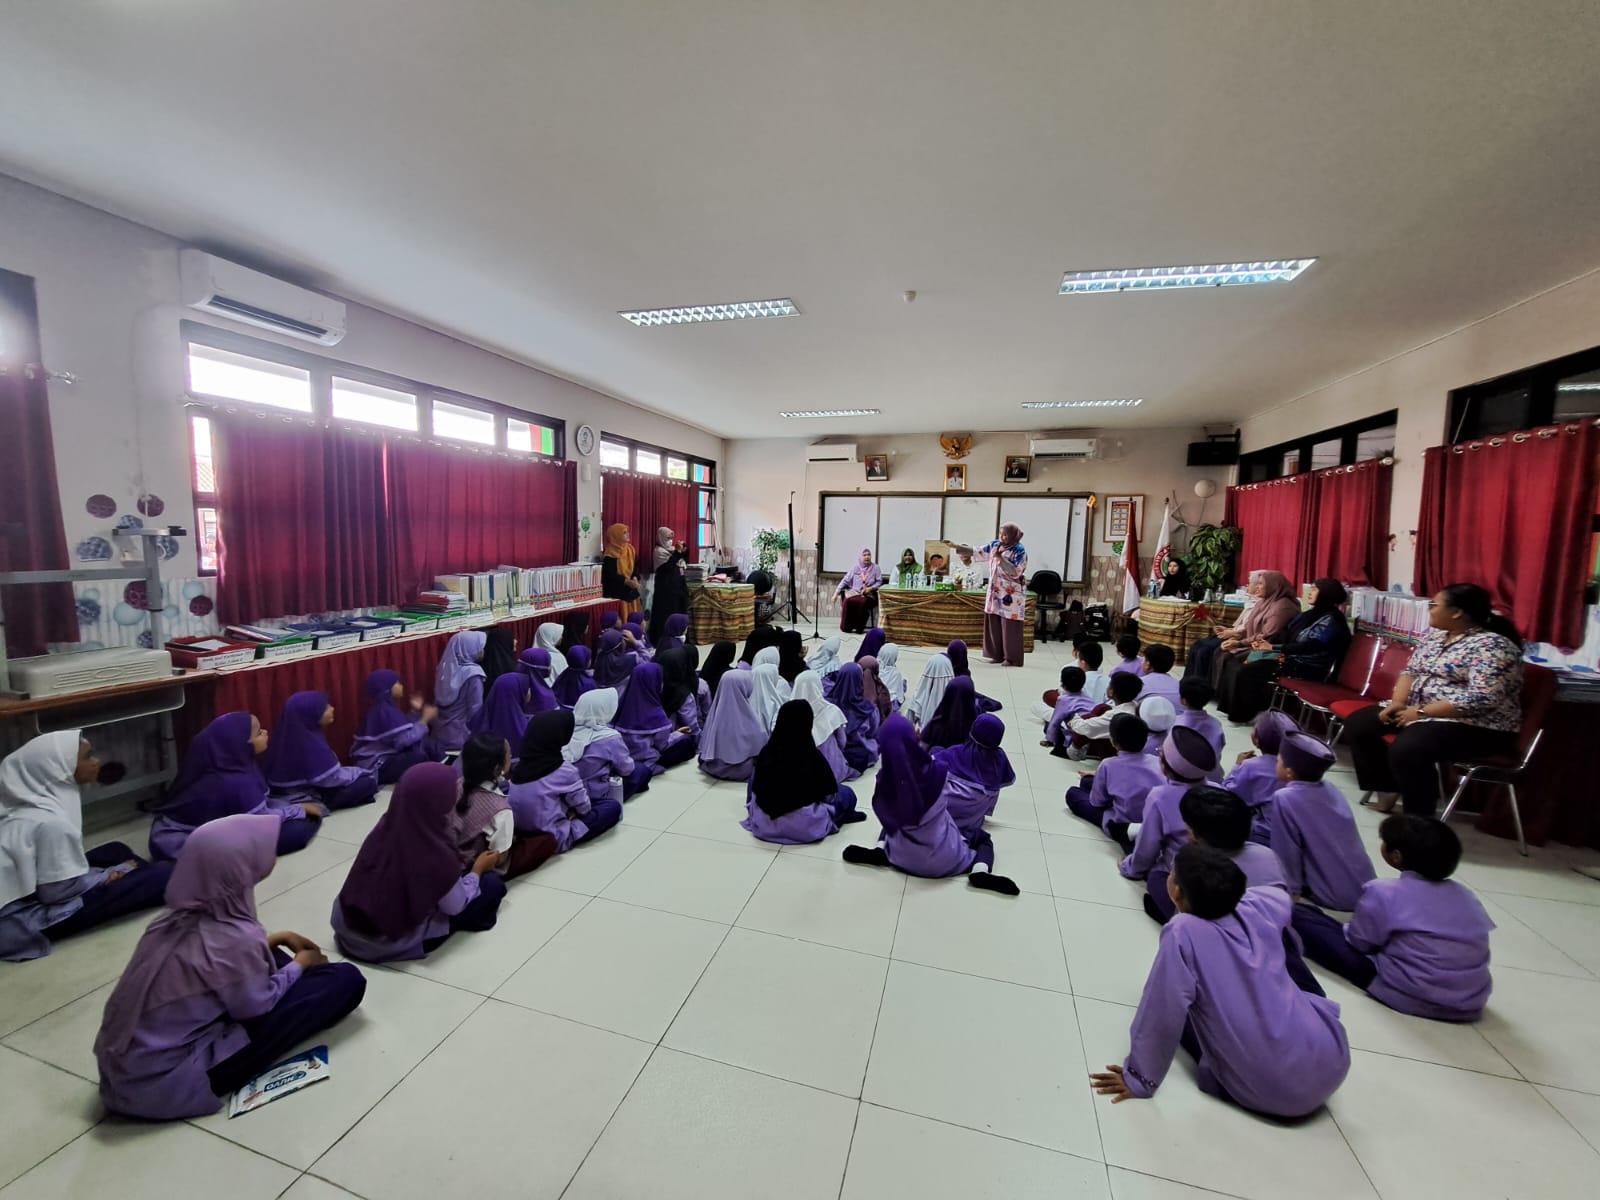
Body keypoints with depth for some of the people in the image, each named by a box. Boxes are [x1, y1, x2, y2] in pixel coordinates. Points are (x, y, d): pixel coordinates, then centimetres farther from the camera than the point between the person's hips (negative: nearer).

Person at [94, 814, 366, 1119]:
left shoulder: (177, 918, -5)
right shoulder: (234, 937, -27)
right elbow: (256, 1006, -10)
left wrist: (276, 940, 15)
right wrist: (301, 963, 5)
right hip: (166, 1084, -8)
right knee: (344, 980, -11)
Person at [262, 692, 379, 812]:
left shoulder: (298, 736, -2)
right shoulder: (310, 743, -28)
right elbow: (333, 778, -23)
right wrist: (359, 772, -7)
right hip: (307, 799, -8)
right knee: (368, 782, -12)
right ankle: (323, 806, -4)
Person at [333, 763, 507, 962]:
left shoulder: (386, 827, -12)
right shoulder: (434, 853, -28)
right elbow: (456, 906, -11)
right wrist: (478, 869, 4)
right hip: (391, 944, -6)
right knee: (493, 883, 0)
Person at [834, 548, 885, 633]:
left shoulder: (876, 568, 12)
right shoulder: (855, 567, 16)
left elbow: (879, 582, 6)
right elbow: (845, 581, 13)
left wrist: (870, 588, -12)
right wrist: (836, 592, 4)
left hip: (869, 594, -2)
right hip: (854, 591, 2)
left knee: (863, 602, -38)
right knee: (847, 601, -33)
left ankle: (859, 628, -24)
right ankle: (846, 627, -21)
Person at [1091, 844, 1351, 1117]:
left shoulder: (1182, 933, -18)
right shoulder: (1258, 908, -3)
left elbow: (1163, 1017, -18)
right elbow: (1285, 896, 23)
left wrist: (1138, 1080, -7)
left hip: (1277, 1093, -5)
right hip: (1333, 1063, 5)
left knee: (1186, 1013, 17)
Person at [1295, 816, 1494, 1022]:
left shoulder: (1382, 892, -11)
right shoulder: (1465, 895, 5)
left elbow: (1359, 942, -1)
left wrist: (1344, 928, 21)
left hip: (1409, 996, -7)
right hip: (1471, 1004, 7)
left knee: (1301, 917, 1)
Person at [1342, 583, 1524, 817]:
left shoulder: (1492, 646, -17)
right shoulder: (1435, 634, 8)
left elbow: (1482, 699, -25)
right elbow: (1412, 671, 11)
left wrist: (1421, 712, -23)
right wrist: (1398, 702, -6)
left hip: (1476, 726, -9)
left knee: (1406, 749, -32)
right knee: (1357, 724, -1)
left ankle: (1420, 818, -13)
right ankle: (1387, 788, 10)